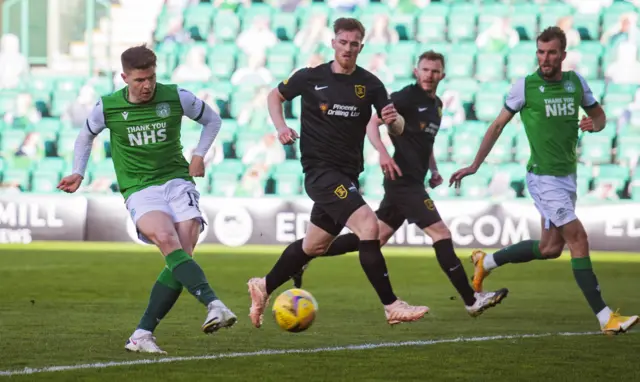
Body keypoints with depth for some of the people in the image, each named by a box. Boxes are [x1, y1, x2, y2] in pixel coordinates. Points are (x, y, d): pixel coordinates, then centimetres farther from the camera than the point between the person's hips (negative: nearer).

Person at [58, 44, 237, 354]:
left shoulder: (177, 98, -2)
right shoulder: (108, 107, -1)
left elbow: (212, 120, 15)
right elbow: (86, 136, 20)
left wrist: (200, 154, 3)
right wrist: (78, 173, 12)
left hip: (177, 181, 2)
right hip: (139, 189, -1)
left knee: (182, 253, -17)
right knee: (167, 239, -31)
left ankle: (142, 334, -11)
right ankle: (213, 304, -44)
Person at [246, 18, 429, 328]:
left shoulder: (370, 84, 2)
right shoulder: (311, 78, -4)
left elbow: (398, 127, 0)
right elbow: (275, 96, 13)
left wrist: (393, 119, -23)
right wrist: (281, 127, -4)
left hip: (348, 174, 5)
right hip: (320, 170, -5)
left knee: (315, 245, 17)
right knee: (368, 224, -23)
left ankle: (263, 287, 38)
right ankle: (392, 306, -22)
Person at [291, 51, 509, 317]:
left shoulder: (436, 105, 17)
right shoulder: (406, 97, -10)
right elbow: (372, 122, -15)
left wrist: (433, 170, 18)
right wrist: (383, 153, -30)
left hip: (412, 183, 9)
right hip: (403, 179, -9)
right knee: (441, 233, -11)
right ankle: (471, 300, -9)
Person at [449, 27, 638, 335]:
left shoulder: (575, 82, 3)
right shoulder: (525, 87, -9)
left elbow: (599, 115, 17)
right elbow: (498, 125, 2)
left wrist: (594, 124, -9)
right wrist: (474, 166, 3)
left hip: (568, 176, 7)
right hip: (543, 177, -7)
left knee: (551, 248, 13)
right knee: (578, 239, -15)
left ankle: (486, 262, 34)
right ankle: (606, 318, -14)